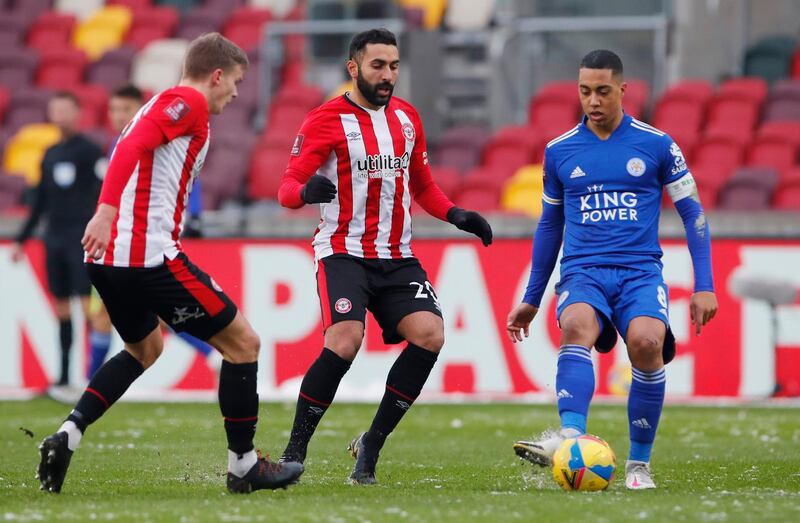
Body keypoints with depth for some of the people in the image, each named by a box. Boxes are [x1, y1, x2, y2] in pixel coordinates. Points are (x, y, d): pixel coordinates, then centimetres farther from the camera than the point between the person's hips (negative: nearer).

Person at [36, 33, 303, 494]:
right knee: (242, 343, 1)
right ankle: (244, 465, 7)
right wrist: (106, 212, -33)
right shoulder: (188, 102, -6)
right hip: (150, 255, -10)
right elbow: (132, 146, -22)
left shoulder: (166, 103, 23)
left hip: (110, 259, 10)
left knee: (146, 348, 32)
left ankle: (68, 435, 15)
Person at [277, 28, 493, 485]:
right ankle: (294, 453, -12)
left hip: (398, 258, 5)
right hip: (344, 254, -5)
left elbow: (422, 185, 25)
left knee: (430, 334, -16)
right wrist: (306, 191, -36)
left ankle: (371, 446, -3)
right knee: (345, 341, -26)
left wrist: (455, 214, 6)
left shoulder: (406, 117, 13)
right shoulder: (328, 120, -6)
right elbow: (287, 186, -12)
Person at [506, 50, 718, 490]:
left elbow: (692, 214, 10)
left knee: (646, 342, -31)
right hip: (582, 272, 1)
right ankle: (571, 439, -54)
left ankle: (639, 463, -14)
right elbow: (550, 225, 23)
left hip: (640, 272, -1)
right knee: (576, 326, -34)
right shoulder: (559, 151, 11)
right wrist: (531, 299, 25)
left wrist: (704, 286, 2)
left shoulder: (656, 145, 5)